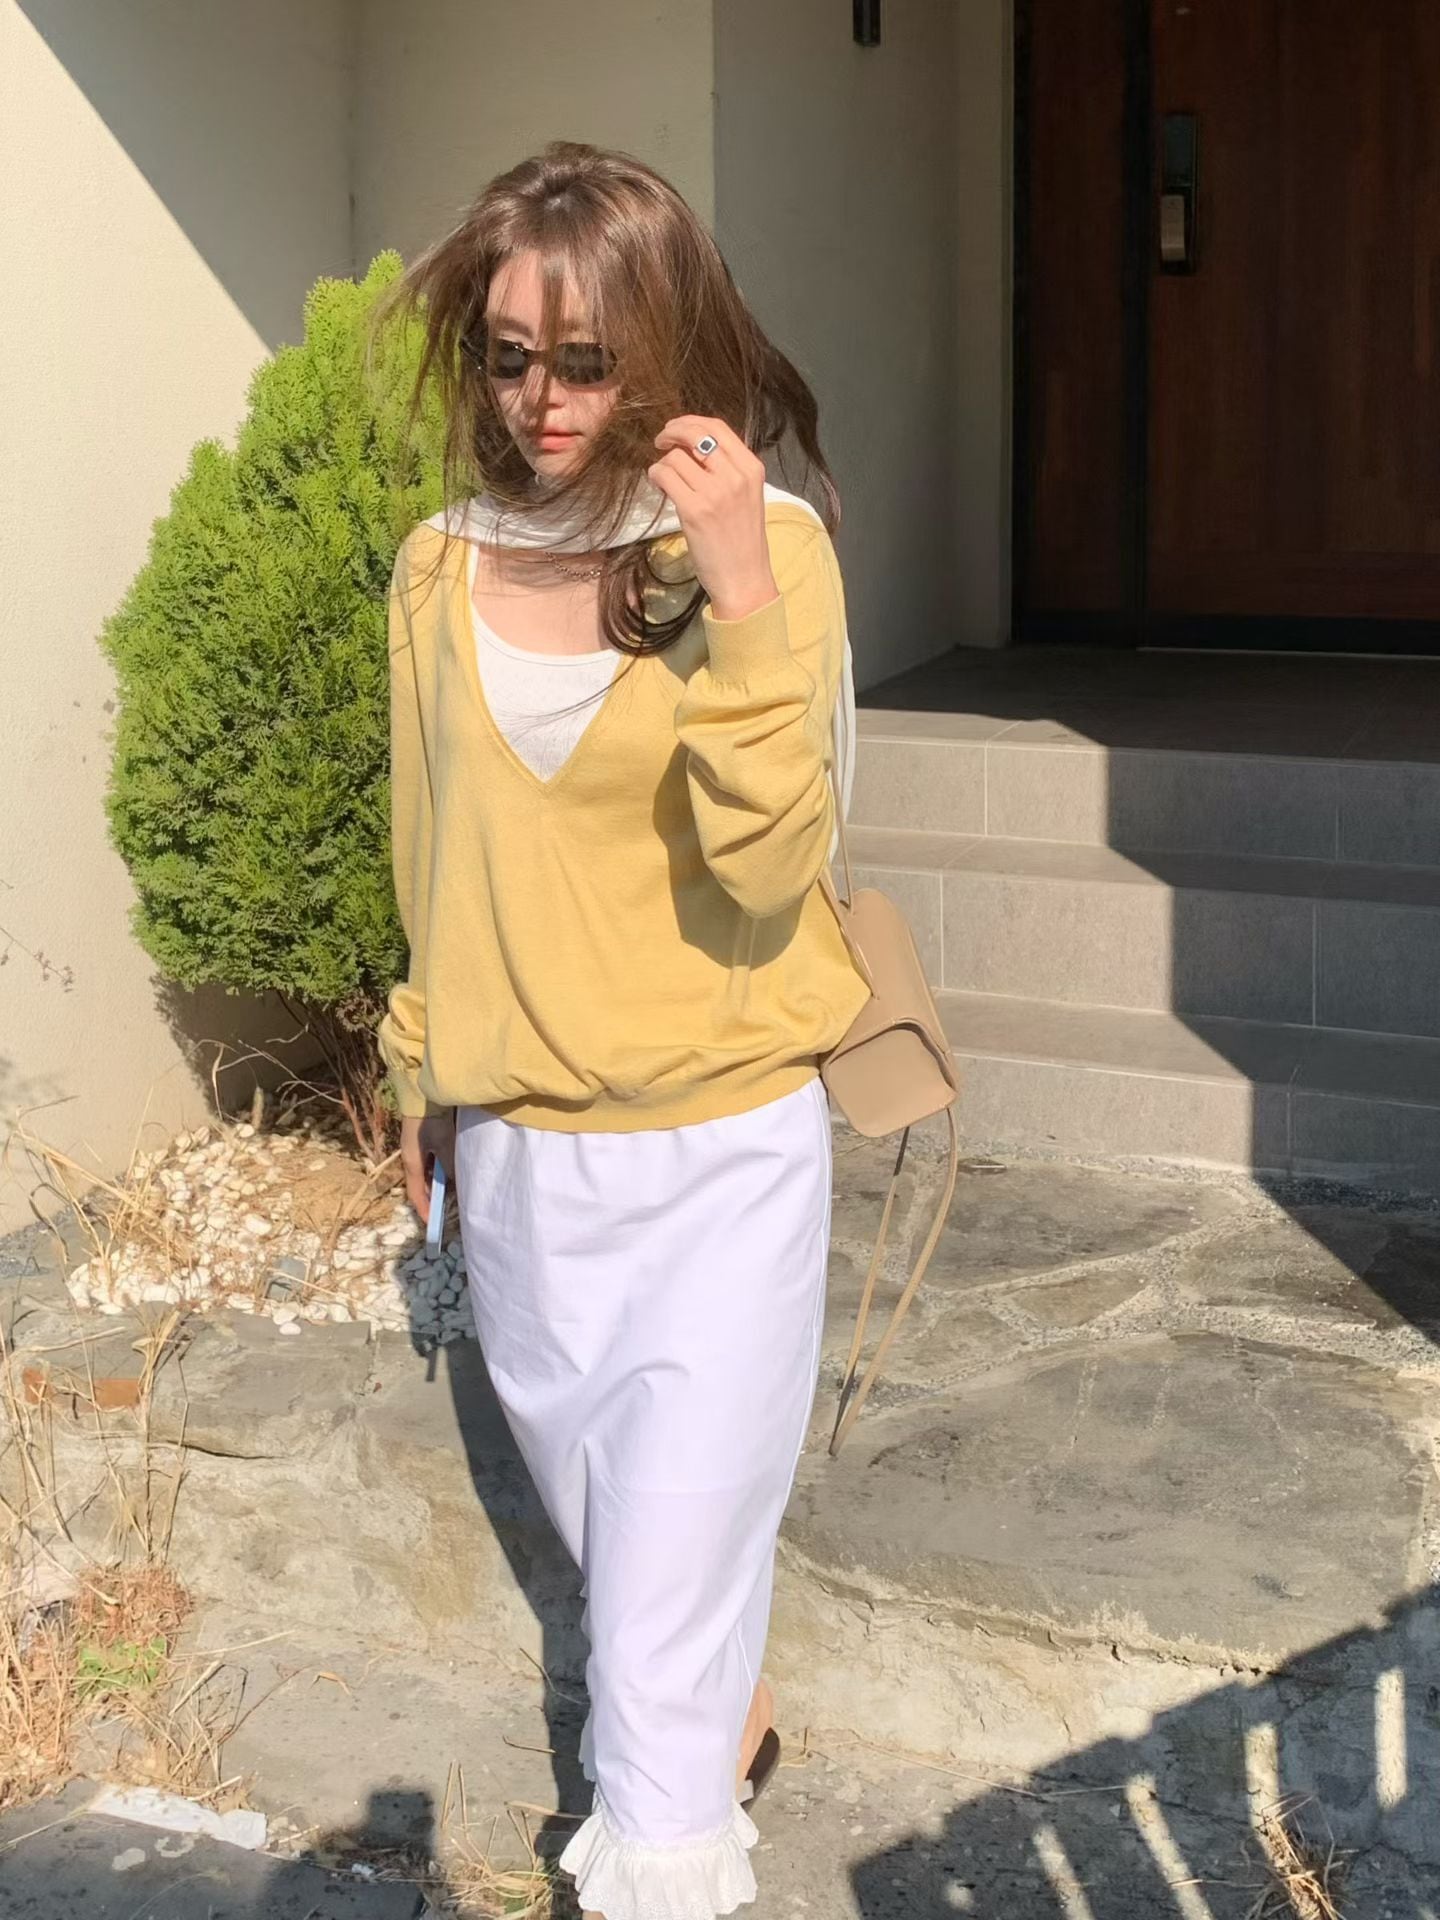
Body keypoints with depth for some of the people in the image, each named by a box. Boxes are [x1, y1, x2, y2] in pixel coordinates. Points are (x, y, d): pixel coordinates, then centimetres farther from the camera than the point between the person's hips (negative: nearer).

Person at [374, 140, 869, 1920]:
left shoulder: (768, 545, -12)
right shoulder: (444, 566, -1)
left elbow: (768, 872, -21)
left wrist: (743, 602, -30)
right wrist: (429, 1064, 20)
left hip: (719, 1152, -5)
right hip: (516, 1152, 5)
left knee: (664, 1598, -2)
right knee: (603, 1530, 24)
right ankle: (729, 1712, 52)